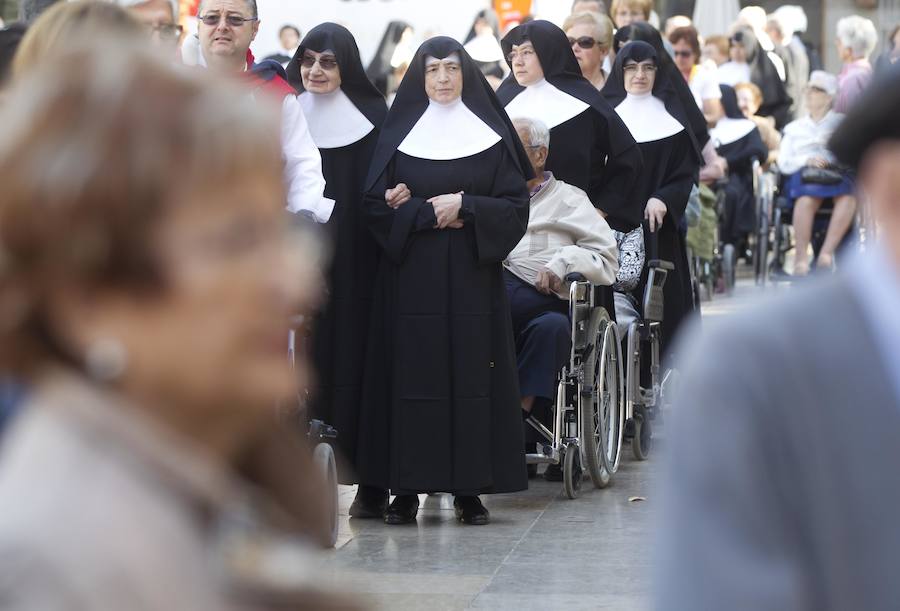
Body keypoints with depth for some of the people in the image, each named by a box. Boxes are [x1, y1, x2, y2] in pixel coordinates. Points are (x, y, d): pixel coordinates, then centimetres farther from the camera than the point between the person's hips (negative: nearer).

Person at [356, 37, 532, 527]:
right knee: (411, 374, -4)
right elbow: (376, 204, -1)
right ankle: (406, 488, 0)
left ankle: (469, 488, 3)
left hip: (472, 277, 0)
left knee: (470, 373, -2)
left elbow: (515, 206, 2)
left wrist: (464, 206, -12)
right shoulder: (397, 135, 6)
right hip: (412, 278, 0)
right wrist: (430, 214, -12)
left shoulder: (491, 135, 7)